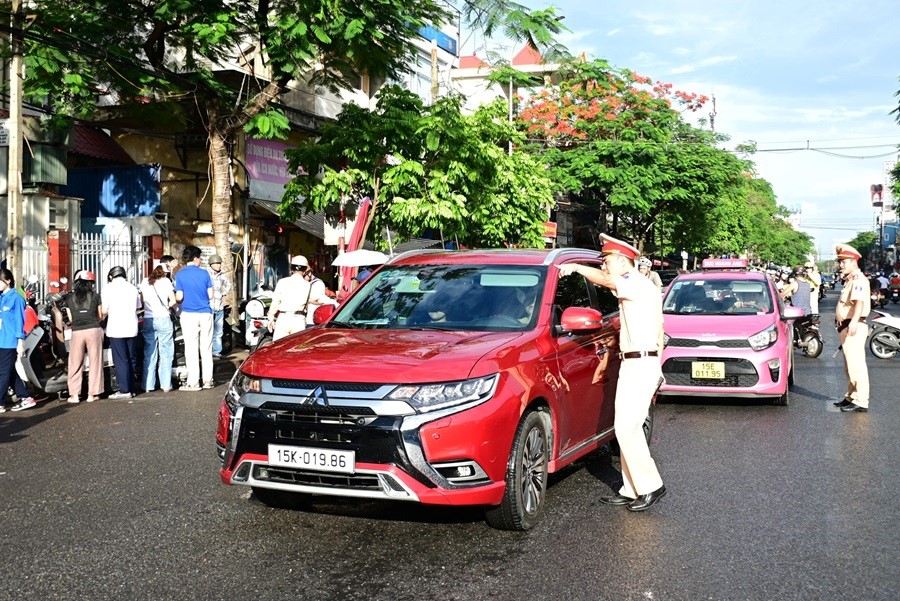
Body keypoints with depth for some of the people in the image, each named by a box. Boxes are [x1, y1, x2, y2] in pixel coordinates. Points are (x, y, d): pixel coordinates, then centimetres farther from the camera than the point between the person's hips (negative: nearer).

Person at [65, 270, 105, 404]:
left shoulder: (70, 298, 7)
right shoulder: (95, 296, 4)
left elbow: (70, 319, 11)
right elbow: (100, 316, 9)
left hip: (77, 332, 1)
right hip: (94, 330, -1)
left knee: (76, 363, 8)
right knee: (95, 362, 5)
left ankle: (74, 394, 8)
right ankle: (92, 394, 5)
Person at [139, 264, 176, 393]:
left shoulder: (144, 282, 10)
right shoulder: (165, 281, 1)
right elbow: (173, 301, -1)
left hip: (148, 319, 3)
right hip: (163, 319, -3)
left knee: (149, 354, 8)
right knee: (166, 353, 3)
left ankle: (148, 386, 9)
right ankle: (166, 385, 1)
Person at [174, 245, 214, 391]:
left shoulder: (180, 275, -4)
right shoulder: (204, 273, 1)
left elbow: (179, 297, -8)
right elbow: (210, 295, 2)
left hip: (189, 315, -2)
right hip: (205, 313, 2)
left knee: (191, 349, 0)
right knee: (206, 348, 9)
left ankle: (193, 382, 1)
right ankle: (208, 380, 14)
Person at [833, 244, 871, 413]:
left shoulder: (858, 279, -14)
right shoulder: (849, 279, 20)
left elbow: (860, 301, -31)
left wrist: (853, 322, -43)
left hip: (853, 327, -11)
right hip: (846, 327, 11)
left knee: (856, 365, -11)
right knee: (849, 366, 18)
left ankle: (861, 401, -11)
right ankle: (851, 397, 28)